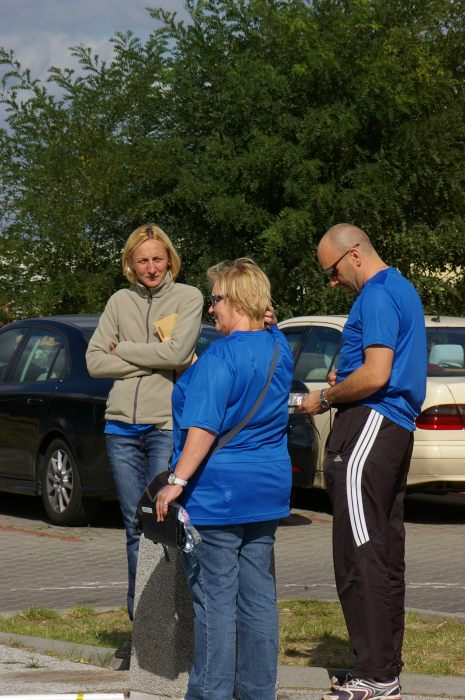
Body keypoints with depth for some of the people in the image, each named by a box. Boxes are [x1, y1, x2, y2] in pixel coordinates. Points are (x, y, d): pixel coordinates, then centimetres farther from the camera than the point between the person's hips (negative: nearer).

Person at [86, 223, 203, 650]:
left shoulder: (188, 298, 2)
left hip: (167, 425, -4)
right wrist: (152, 361, -5)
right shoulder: (120, 302, 12)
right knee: (135, 528, 6)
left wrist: (123, 350, -3)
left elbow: (178, 351, -13)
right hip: (122, 425, 4)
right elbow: (95, 361, 4)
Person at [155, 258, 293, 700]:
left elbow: (204, 428, -22)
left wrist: (177, 482, -20)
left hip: (217, 492, -8)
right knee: (258, 594, 10)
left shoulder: (222, 356, -17)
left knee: (214, 597, -2)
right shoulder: (278, 348, 8)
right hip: (268, 488, 8)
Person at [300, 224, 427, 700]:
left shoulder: (376, 296, -13)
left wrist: (325, 399, -7)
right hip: (397, 428, 11)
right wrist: (345, 383, 16)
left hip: (369, 427, -11)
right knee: (386, 554, 12)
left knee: (359, 556, -10)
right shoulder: (402, 289, 20)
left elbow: (376, 375, -21)